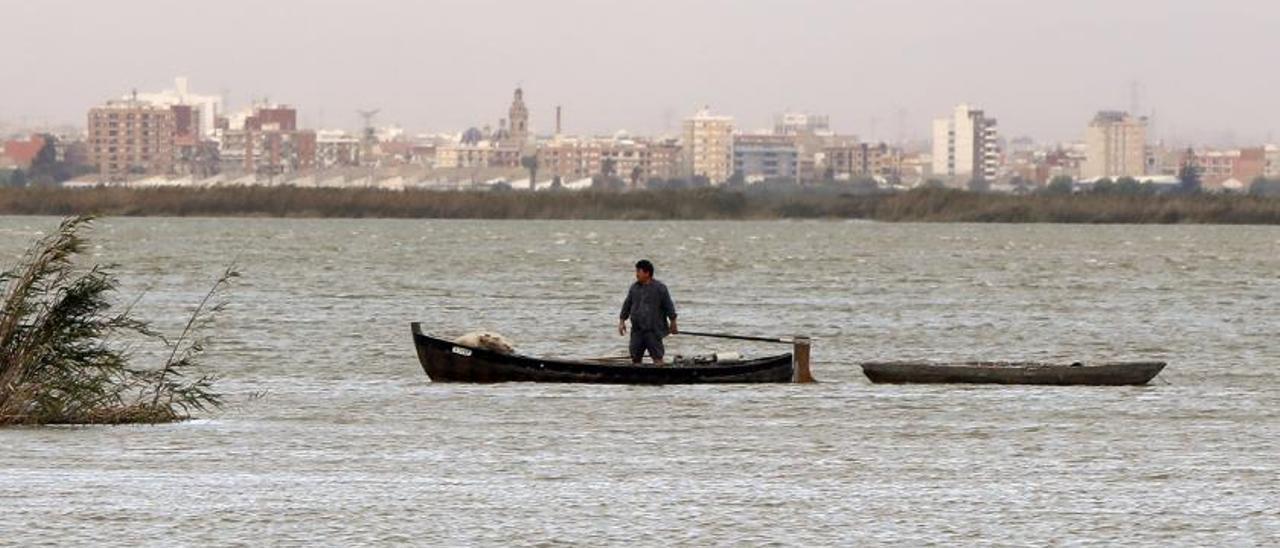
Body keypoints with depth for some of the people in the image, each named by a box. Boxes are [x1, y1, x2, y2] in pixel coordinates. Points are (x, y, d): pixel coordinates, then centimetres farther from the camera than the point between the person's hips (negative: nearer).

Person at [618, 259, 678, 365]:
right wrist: (622, 321, 12)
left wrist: (673, 323, 0)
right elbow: (627, 305, 17)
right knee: (635, 357, 7)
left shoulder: (659, 288, -6)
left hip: (653, 330, -5)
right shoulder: (634, 288, 10)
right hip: (637, 330, 5)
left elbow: (669, 306, -2)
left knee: (657, 356, -6)